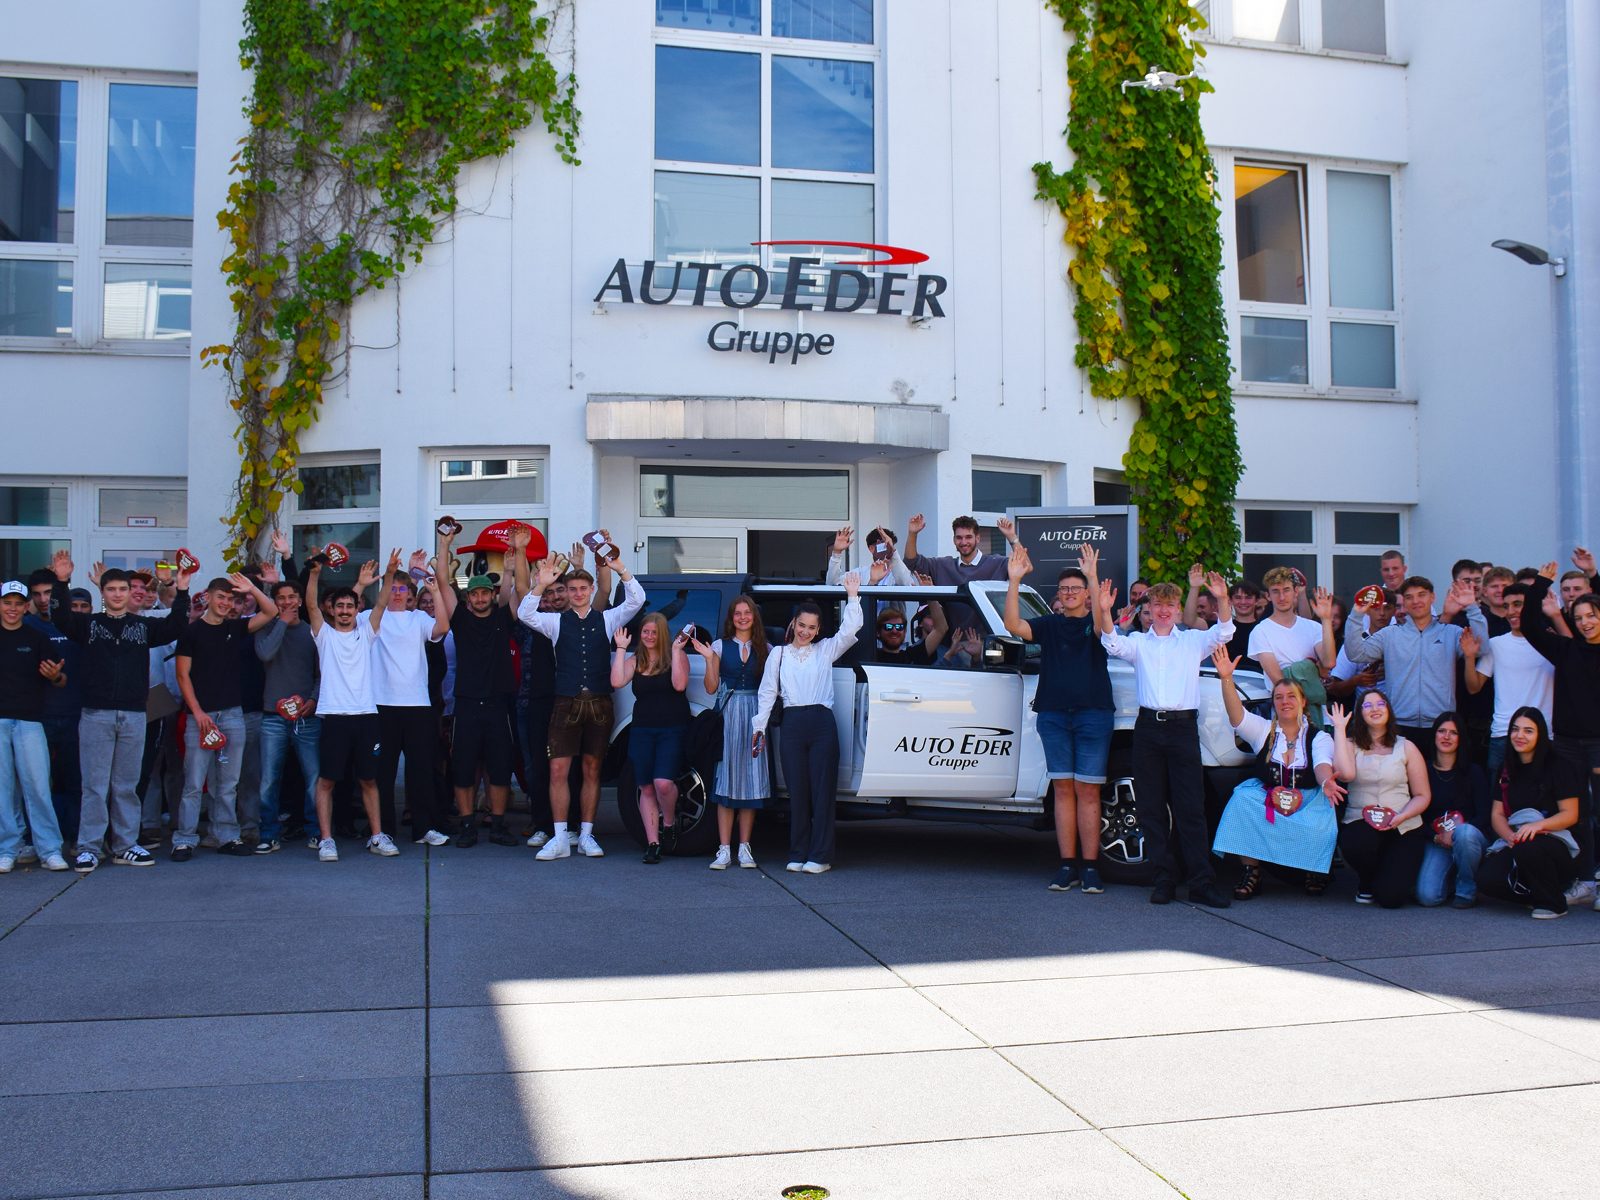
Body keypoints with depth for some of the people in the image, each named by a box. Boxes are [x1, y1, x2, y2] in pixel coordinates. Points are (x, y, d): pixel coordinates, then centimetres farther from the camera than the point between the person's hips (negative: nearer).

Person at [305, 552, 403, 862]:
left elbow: (381, 603, 1)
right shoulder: (324, 633, 6)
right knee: (326, 780, 0)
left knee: (369, 779, 10)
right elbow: (311, 604, -7)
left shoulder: (365, 632, 12)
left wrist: (390, 573, -15)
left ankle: (377, 836, 16)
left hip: (366, 715, 2)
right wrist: (315, 573, -23)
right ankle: (326, 839, 6)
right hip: (334, 716, -2)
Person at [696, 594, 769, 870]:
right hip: (728, 715, -1)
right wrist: (708, 659, -7)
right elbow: (711, 688, 4)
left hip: (755, 715, 1)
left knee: (752, 780, 0)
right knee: (726, 779, -4)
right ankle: (724, 850, -2)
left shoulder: (765, 649, 11)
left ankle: (744, 848, 7)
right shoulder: (720, 646, 8)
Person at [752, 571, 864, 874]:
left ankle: (820, 856, 1)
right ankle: (798, 854, 11)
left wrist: (852, 595, -2)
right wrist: (759, 725, 7)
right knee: (797, 791, 4)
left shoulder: (826, 650, 11)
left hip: (822, 724, -1)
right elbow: (767, 692, 12)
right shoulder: (779, 654, 13)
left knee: (822, 789, -2)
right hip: (792, 724, 1)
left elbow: (850, 629, 1)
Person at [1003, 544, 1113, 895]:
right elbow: (1013, 625, -5)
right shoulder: (1049, 625, 10)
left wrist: (1092, 577, -29)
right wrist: (1014, 581, -15)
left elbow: (1102, 621, -18)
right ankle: (1067, 865, 4)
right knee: (1063, 789, 2)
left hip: (1093, 714, -2)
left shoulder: (1094, 625, 6)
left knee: (1088, 790, -2)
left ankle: (1090, 866, -1)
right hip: (1053, 714, 2)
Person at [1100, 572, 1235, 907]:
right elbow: (1112, 644, -6)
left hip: (1183, 726, -1)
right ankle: (1164, 879, 9)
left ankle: (1201, 883, -5)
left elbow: (1222, 633, -4)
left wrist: (1222, 600, -22)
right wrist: (1104, 612, -24)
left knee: (1191, 808, -4)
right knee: (1151, 807, 3)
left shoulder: (1193, 641, 12)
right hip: (1149, 726, 2)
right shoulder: (1138, 642, 13)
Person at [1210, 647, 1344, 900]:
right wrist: (1226, 679, -30)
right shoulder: (1264, 730, 5)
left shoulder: (1318, 737, 1)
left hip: (1307, 800, -1)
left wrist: (1326, 782, -46)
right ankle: (1251, 872, -18)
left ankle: (1316, 872, 1)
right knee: (1242, 800, -30)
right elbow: (1237, 714, -13)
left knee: (1319, 825, -33)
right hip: (1266, 797, 1)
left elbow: (1323, 764, -20)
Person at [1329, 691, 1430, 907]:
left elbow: (1422, 796, 6)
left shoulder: (1406, 747, 7)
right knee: (1359, 843, -38)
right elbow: (1345, 774, -17)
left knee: (1391, 897, -18)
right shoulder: (1351, 744, 7)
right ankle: (1366, 882, 0)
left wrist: (1401, 817, -14)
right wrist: (1339, 729, -9)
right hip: (1360, 823, 0)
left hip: (1403, 828, 0)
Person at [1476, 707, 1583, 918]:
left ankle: (1553, 904, -11)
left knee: (1528, 849, -40)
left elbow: (1570, 814, -7)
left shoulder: (1558, 767, -2)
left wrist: (1538, 825, -25)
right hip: (1514, 842, 4)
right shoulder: (1507, 770, 14)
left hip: (1555, 841, -4)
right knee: (1487, 879, -26)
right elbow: (1497, 814, 9)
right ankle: (1537, 895, 5)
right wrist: (1510, 836, -13)